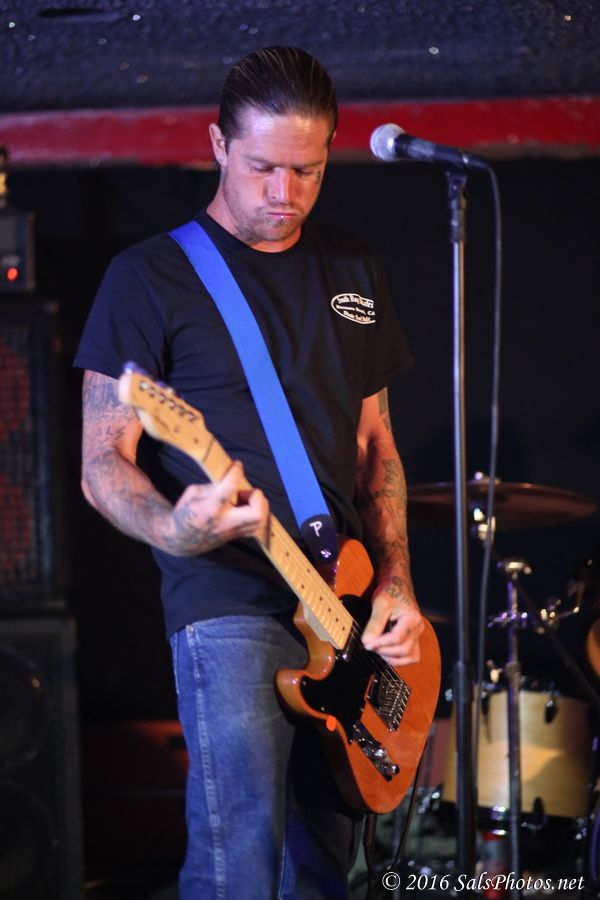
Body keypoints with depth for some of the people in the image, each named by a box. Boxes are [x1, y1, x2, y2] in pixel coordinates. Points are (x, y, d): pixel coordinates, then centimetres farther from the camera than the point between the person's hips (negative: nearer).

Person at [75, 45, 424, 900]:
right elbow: (102, 463, -6)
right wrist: (173, 530, -28)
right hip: (229, 604, -6)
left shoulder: (353, 271, 14)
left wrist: (396, 586, 5)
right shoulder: (152, 276, -4)